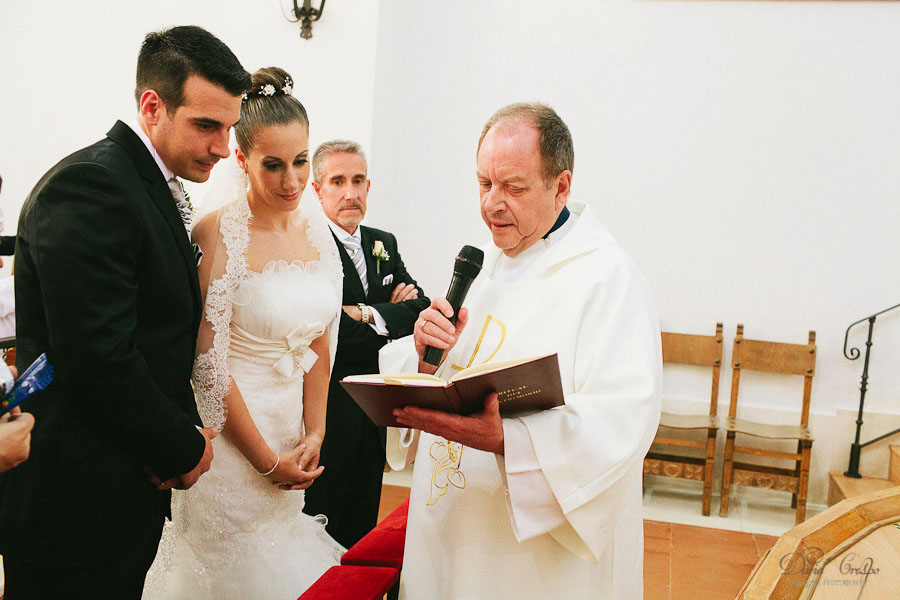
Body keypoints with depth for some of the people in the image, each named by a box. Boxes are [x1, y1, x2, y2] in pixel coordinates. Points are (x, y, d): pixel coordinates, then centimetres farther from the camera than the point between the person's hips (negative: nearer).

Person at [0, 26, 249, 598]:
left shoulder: (151, 188, 12)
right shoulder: (90, 186, -19)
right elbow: (99, 358, -25)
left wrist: (182, 432, -2)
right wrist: (184, 448, -12)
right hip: (76, 506, -9)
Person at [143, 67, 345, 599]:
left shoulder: (314, 226, 2)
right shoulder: (219, 233, -18)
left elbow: (319, 341, 6)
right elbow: (208, 362, -19)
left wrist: (314, 435, 0)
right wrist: (268, 461, -13)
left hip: (294, 439, 6)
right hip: (233, 438, -6)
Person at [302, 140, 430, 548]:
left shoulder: (384, 245, 11)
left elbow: (425, 309, 4)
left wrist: (372, 315, -12)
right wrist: (396, 318, -9)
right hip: (327, 417, -6)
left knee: (361, 531, 16)